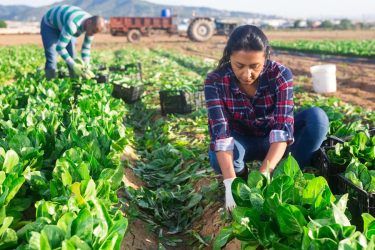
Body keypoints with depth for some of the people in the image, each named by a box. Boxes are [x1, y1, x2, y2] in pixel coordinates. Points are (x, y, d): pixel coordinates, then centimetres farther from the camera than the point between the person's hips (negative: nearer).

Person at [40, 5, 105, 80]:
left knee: (72, 57, -4)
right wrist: (73, 65, -43)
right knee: (51, 60, -16)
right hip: (49, 25, -6)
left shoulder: (92, 25, -21)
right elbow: (59, 47, -42)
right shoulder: (72, 25, -44)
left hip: (63, 25, 6)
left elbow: (86, 47, -9)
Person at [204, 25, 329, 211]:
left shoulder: (280, 75, -24)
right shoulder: (215, 82, -24)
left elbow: (283, 127, -33)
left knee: (317, 117, -26)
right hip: (243, 142, -1)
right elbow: (220, 132, -32)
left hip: (274, 142, 1)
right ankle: (242, 177, -2)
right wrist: (230, 183, -46)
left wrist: (263, 174, -47)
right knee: (217, 157, -35)